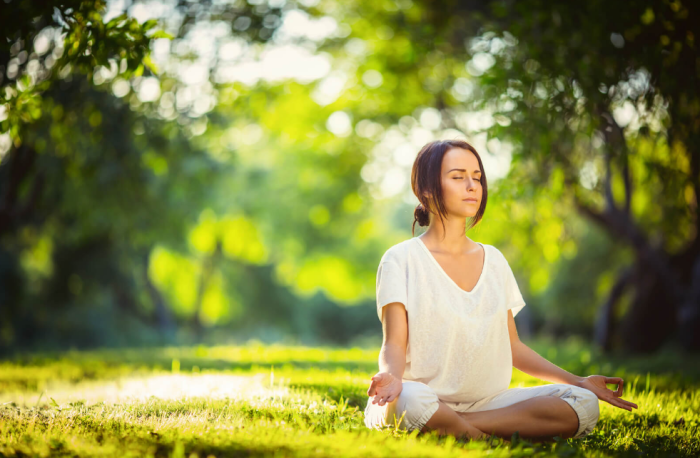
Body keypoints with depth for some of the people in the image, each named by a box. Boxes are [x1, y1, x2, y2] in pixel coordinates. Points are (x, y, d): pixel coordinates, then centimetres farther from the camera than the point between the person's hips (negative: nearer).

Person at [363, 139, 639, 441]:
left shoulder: (494, 260, 17)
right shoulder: (402, 259, 0)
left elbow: (511, 346, 19)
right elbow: (394, 344, -8)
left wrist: (577, 381, 9)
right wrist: (391, 376, -32)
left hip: (487, 401, 6)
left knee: (583, 405, -18)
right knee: (411, 400, -42)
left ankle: (458, 428, -21)